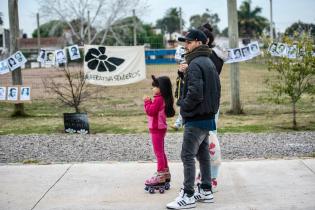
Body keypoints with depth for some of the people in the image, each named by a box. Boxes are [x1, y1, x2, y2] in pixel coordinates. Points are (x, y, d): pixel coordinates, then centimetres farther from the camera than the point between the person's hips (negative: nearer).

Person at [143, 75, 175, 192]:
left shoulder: (158, 99, -19)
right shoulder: (163, 99, 11)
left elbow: (151, 111, -25)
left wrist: (147, 102, -13)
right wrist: (149, 102, 6)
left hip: (156, 129, -10)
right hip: (160, 128, 10)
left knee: (158, 152, -6)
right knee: (161, 152, 19)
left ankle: (160, 176, -3)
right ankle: (165, 174, 28)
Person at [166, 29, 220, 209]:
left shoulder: (195, 64, -17)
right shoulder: (209, 62, 15)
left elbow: (195, 93, -26)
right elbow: (217, 89, 20)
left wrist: (184, 106, -10)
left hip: (196, 119, -10)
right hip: (208, 117, 10)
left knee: (187, 156, -6)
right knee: (203, 154, 16)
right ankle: (206, 191, 22)